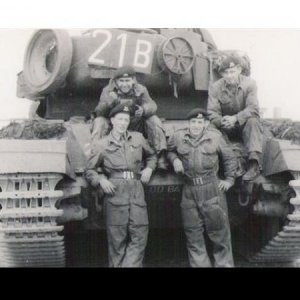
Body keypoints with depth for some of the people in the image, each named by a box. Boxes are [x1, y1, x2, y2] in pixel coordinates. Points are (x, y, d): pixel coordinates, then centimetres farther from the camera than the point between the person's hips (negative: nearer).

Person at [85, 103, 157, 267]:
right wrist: (101, 180, -8)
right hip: (115, 193, -2)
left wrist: (149, 168, 11)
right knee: (117, 238, 0)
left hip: (136, 192, 3)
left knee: (139, 237, -6)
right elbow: (90, 171, 10)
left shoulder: (138, 138, 14)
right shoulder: (101, 144, 6)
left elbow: (151, 155, 30)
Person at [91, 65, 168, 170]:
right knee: (99, 121, -26)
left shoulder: (140, 90, -3)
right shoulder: (108, 91, -6)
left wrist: (143, 110, -42)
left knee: (154, 120, -22)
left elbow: (152, 105, -17)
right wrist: (108, 104, -40)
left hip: (136, 126, 1)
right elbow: (99, 112, -16)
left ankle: (161, 155, -22)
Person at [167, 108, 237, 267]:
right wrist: (174, 159, 1)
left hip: (212, 190, -2)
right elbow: (169, 151, 21)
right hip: (189, 192, 2)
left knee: (219, 232, 2)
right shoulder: (178, 137, 3)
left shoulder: (215, 137, 1)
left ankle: (224, 264, 13)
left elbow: (229, 157, 12)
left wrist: (229, 179, 9)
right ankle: (200, 264, 16)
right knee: (193, 235, 6)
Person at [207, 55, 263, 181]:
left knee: (253, 122, -34)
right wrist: (222, 121, -35)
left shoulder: (249, 84, -8)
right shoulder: (215, 87, -5)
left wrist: (235, 118, -36)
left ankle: (254, 164, -46)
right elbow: (212, 113, -11)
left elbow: (253, 108, -19)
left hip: (244, 122, -2)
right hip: (225, 127, 2)